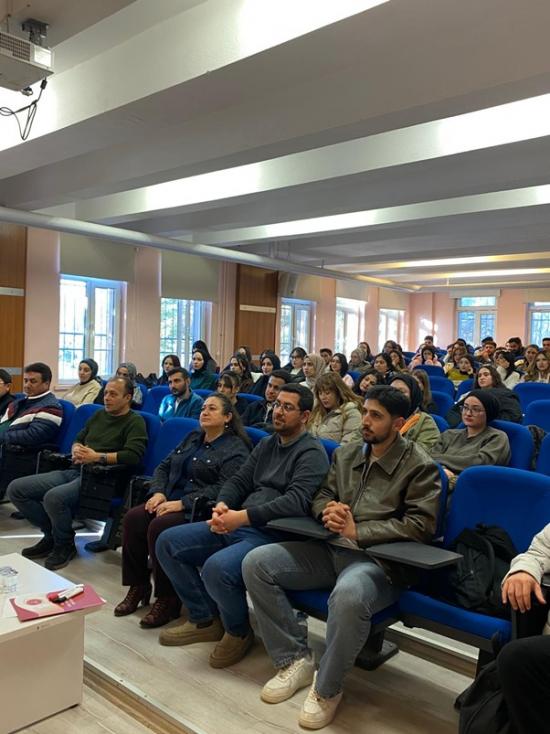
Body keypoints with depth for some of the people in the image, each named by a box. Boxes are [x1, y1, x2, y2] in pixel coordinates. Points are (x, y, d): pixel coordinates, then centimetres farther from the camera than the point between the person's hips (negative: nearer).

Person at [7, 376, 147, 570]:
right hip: (74, 471, 8)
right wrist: (76, 450, 5)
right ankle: (52, 535, 9)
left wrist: (97, 456, -16)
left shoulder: (135, 422, -1)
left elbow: (134, 455, -16)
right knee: (15, 489, -4)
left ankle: (65, 545, -5)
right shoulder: (98, 415, 21)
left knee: (54, 497, -34)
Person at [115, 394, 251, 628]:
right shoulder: (192, 438, 19)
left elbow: (223, 489, -18)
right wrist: (158, 492, -3)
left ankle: (167, 600, -14)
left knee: (159, 526, -29)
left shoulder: (235, 449, -6)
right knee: (133, 518, -16)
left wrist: (182, 503, -23)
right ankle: (138, 587, -3)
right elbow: (164, 467, 18)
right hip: (172, 499, 7)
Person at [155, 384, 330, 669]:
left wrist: (243, 516, -26)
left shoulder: (312, 453, -8)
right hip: (236, 525, 9)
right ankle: (204, 619, 13)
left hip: (273, 535, -8)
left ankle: (238, 631, 0)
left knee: (217, 568, -34)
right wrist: (222, 506, -7)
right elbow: (239, 481, 16)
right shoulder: (267, 444, 18)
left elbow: (297, 501, -22)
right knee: (167, 542, 0)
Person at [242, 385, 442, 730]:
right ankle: (296, 659, 3)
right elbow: (321, 497, 18)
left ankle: (327, 689, -11)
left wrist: (357, 531, -16)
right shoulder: (345, 454, 13)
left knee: (348, 595, -41)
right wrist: (328, 511, -9)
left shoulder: (420, 466, -5)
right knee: (256, 563, -10)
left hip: (380, 560, -6)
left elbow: (421, 525, -12)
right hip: (331, 549, 7)